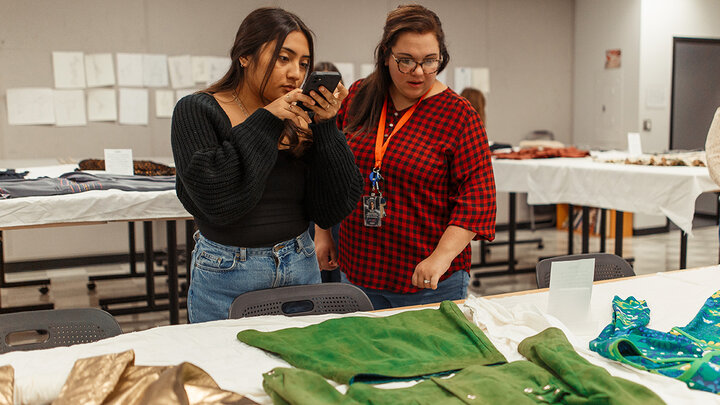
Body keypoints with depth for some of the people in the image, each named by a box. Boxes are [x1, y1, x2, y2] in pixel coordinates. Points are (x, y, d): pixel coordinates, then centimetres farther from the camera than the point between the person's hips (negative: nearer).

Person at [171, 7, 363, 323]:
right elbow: (215, 198, -22)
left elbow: (332, 210, -4)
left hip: (302, 268, 4)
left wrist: (326, 128, -12)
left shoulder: (301, 120, 2)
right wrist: (265, 122, -19)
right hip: (228, 274, -3)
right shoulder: (196, 111, -8)